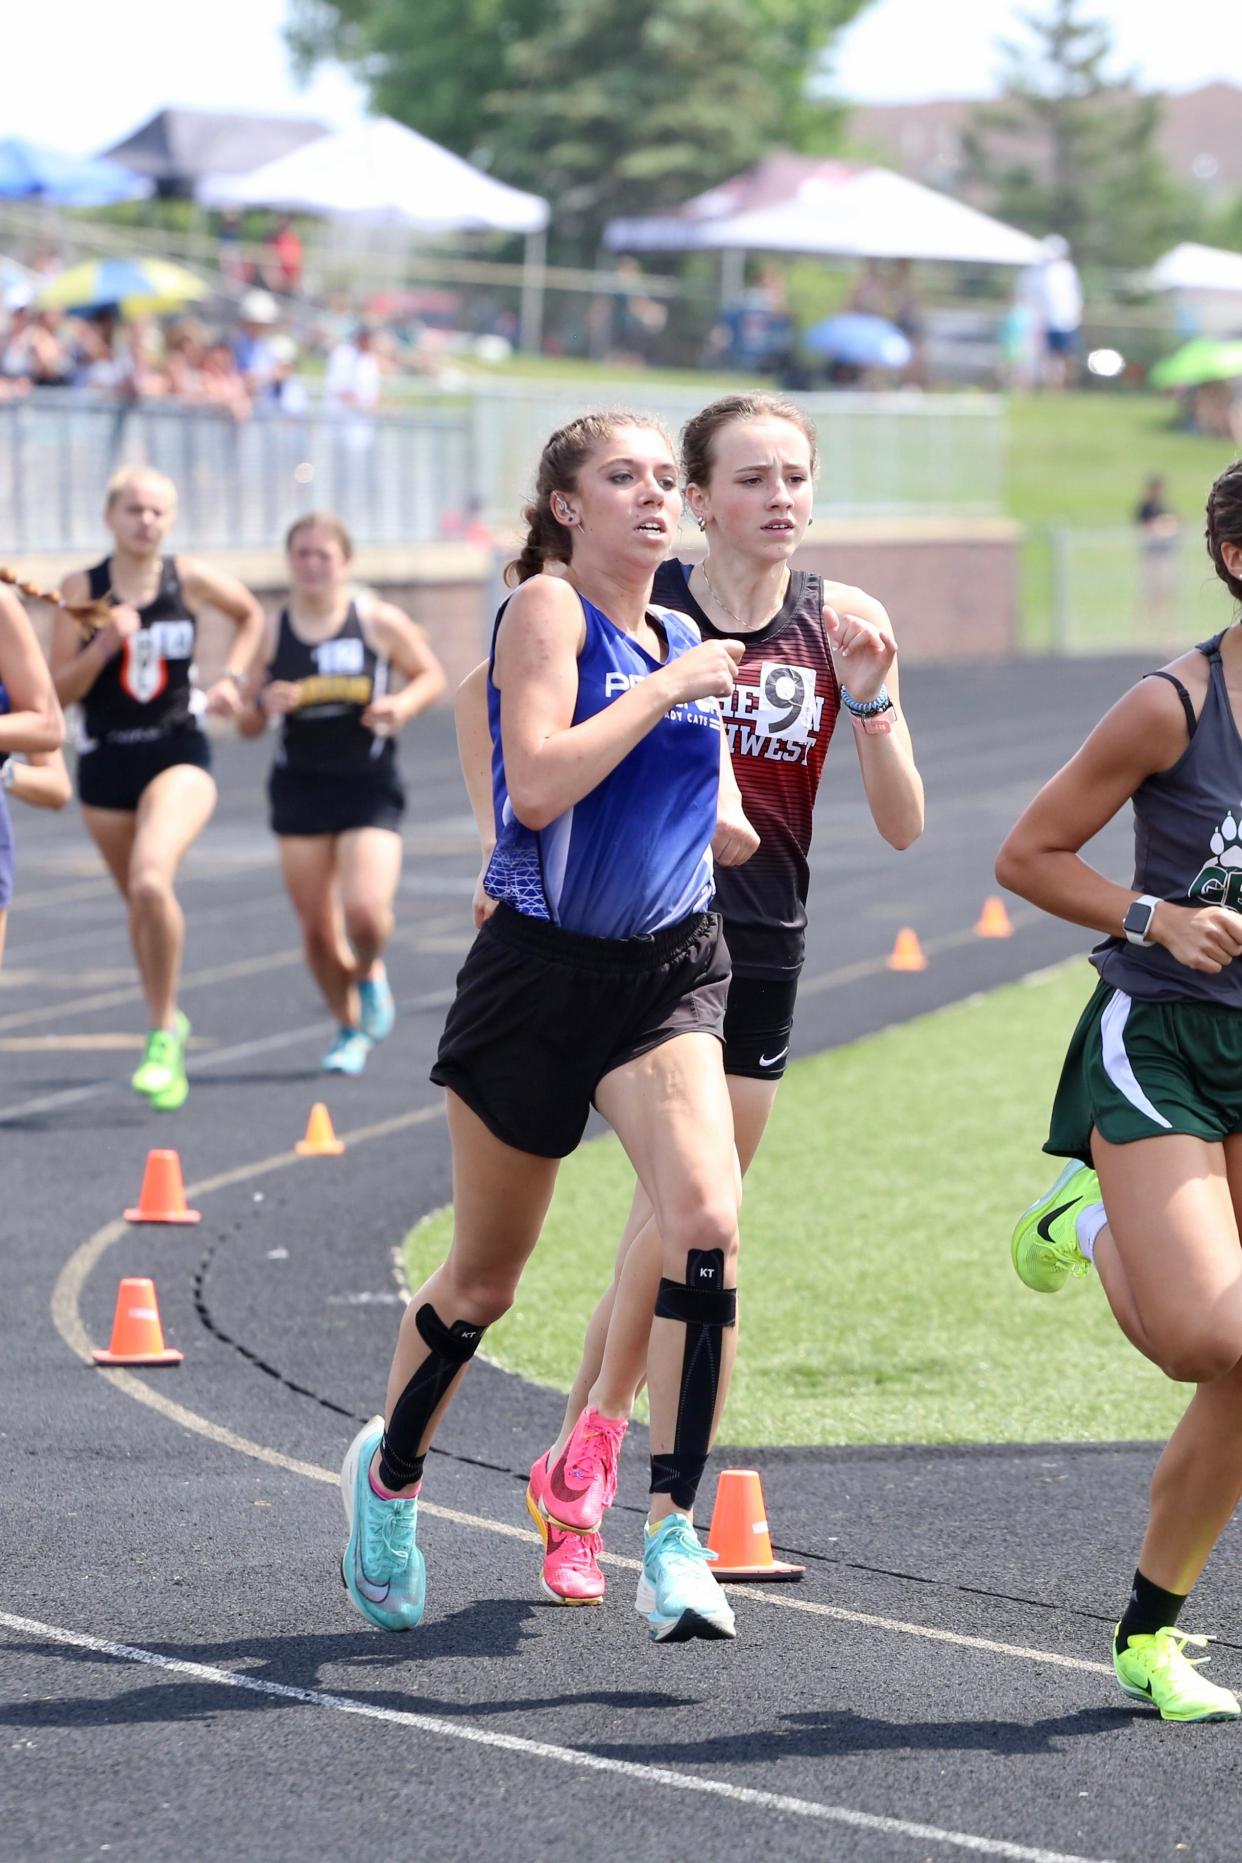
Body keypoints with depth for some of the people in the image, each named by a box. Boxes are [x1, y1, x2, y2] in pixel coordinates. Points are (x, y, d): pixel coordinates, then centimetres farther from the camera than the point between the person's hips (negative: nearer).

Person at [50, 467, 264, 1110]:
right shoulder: (81, 589, -4)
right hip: (105, 765, 2)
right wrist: (104, 645, -21)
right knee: (140, 903, 15)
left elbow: (250, 615, 19)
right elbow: (59, 691, -7)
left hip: (178, 755, -2)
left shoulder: (191, 580, -3)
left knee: (152, 881, -26)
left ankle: (162, 1035, -14)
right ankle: (168, 1021, 39)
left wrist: (231, 678, 6)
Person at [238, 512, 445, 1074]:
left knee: (367, 911, -21)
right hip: (300, 789, 2)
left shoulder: (377, 622, -4)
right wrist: (263, 703, -15)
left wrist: (403, 705, -12)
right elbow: (247, 726, 8)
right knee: (317, 929, 3)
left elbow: (431, 675, 8)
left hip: (370, 789, -2)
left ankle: (371, 975, 14)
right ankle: (349, 1028, 26)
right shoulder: (273, 632, 2)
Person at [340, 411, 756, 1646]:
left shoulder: (683, 639, 11)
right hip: (539, 974, -4)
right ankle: (388, 1473, 38)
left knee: (705, 1223, -21)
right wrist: (671, 690, -19)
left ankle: (672, 1535, -18)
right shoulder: (547, 608, -8)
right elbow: (536, 786, -22)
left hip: (669, 975, 4)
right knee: (483, 1281, 10)